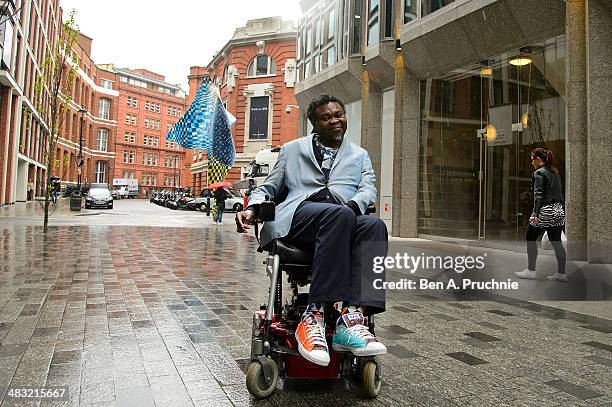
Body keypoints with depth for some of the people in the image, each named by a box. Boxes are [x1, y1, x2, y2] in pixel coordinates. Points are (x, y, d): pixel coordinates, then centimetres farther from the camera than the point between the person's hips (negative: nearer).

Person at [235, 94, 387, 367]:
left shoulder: (360, 155, 29)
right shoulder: (293, 149, 27)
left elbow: (368, 190, 12)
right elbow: (269, 187, 24)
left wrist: (354, 205, -12)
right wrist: (252, 208, 2)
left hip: (346, 217, 2)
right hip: (299, 215, -2)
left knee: (374, 225, -33)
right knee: (339, 215, -37)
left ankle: (352, 317, -43)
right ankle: (314, 316, -39)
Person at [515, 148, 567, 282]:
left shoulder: (539, 173, -10)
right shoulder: (556, 172, 14)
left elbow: (538, 195, -18)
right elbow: (559, 193, 17)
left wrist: (535, 214, -22)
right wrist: (560, 209, 22)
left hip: (545, 211, -8)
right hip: (558, 210, 8)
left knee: (530, 238, 4)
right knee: (556, 242, 9)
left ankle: (530, 270, 7)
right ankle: (561, 273, 11)